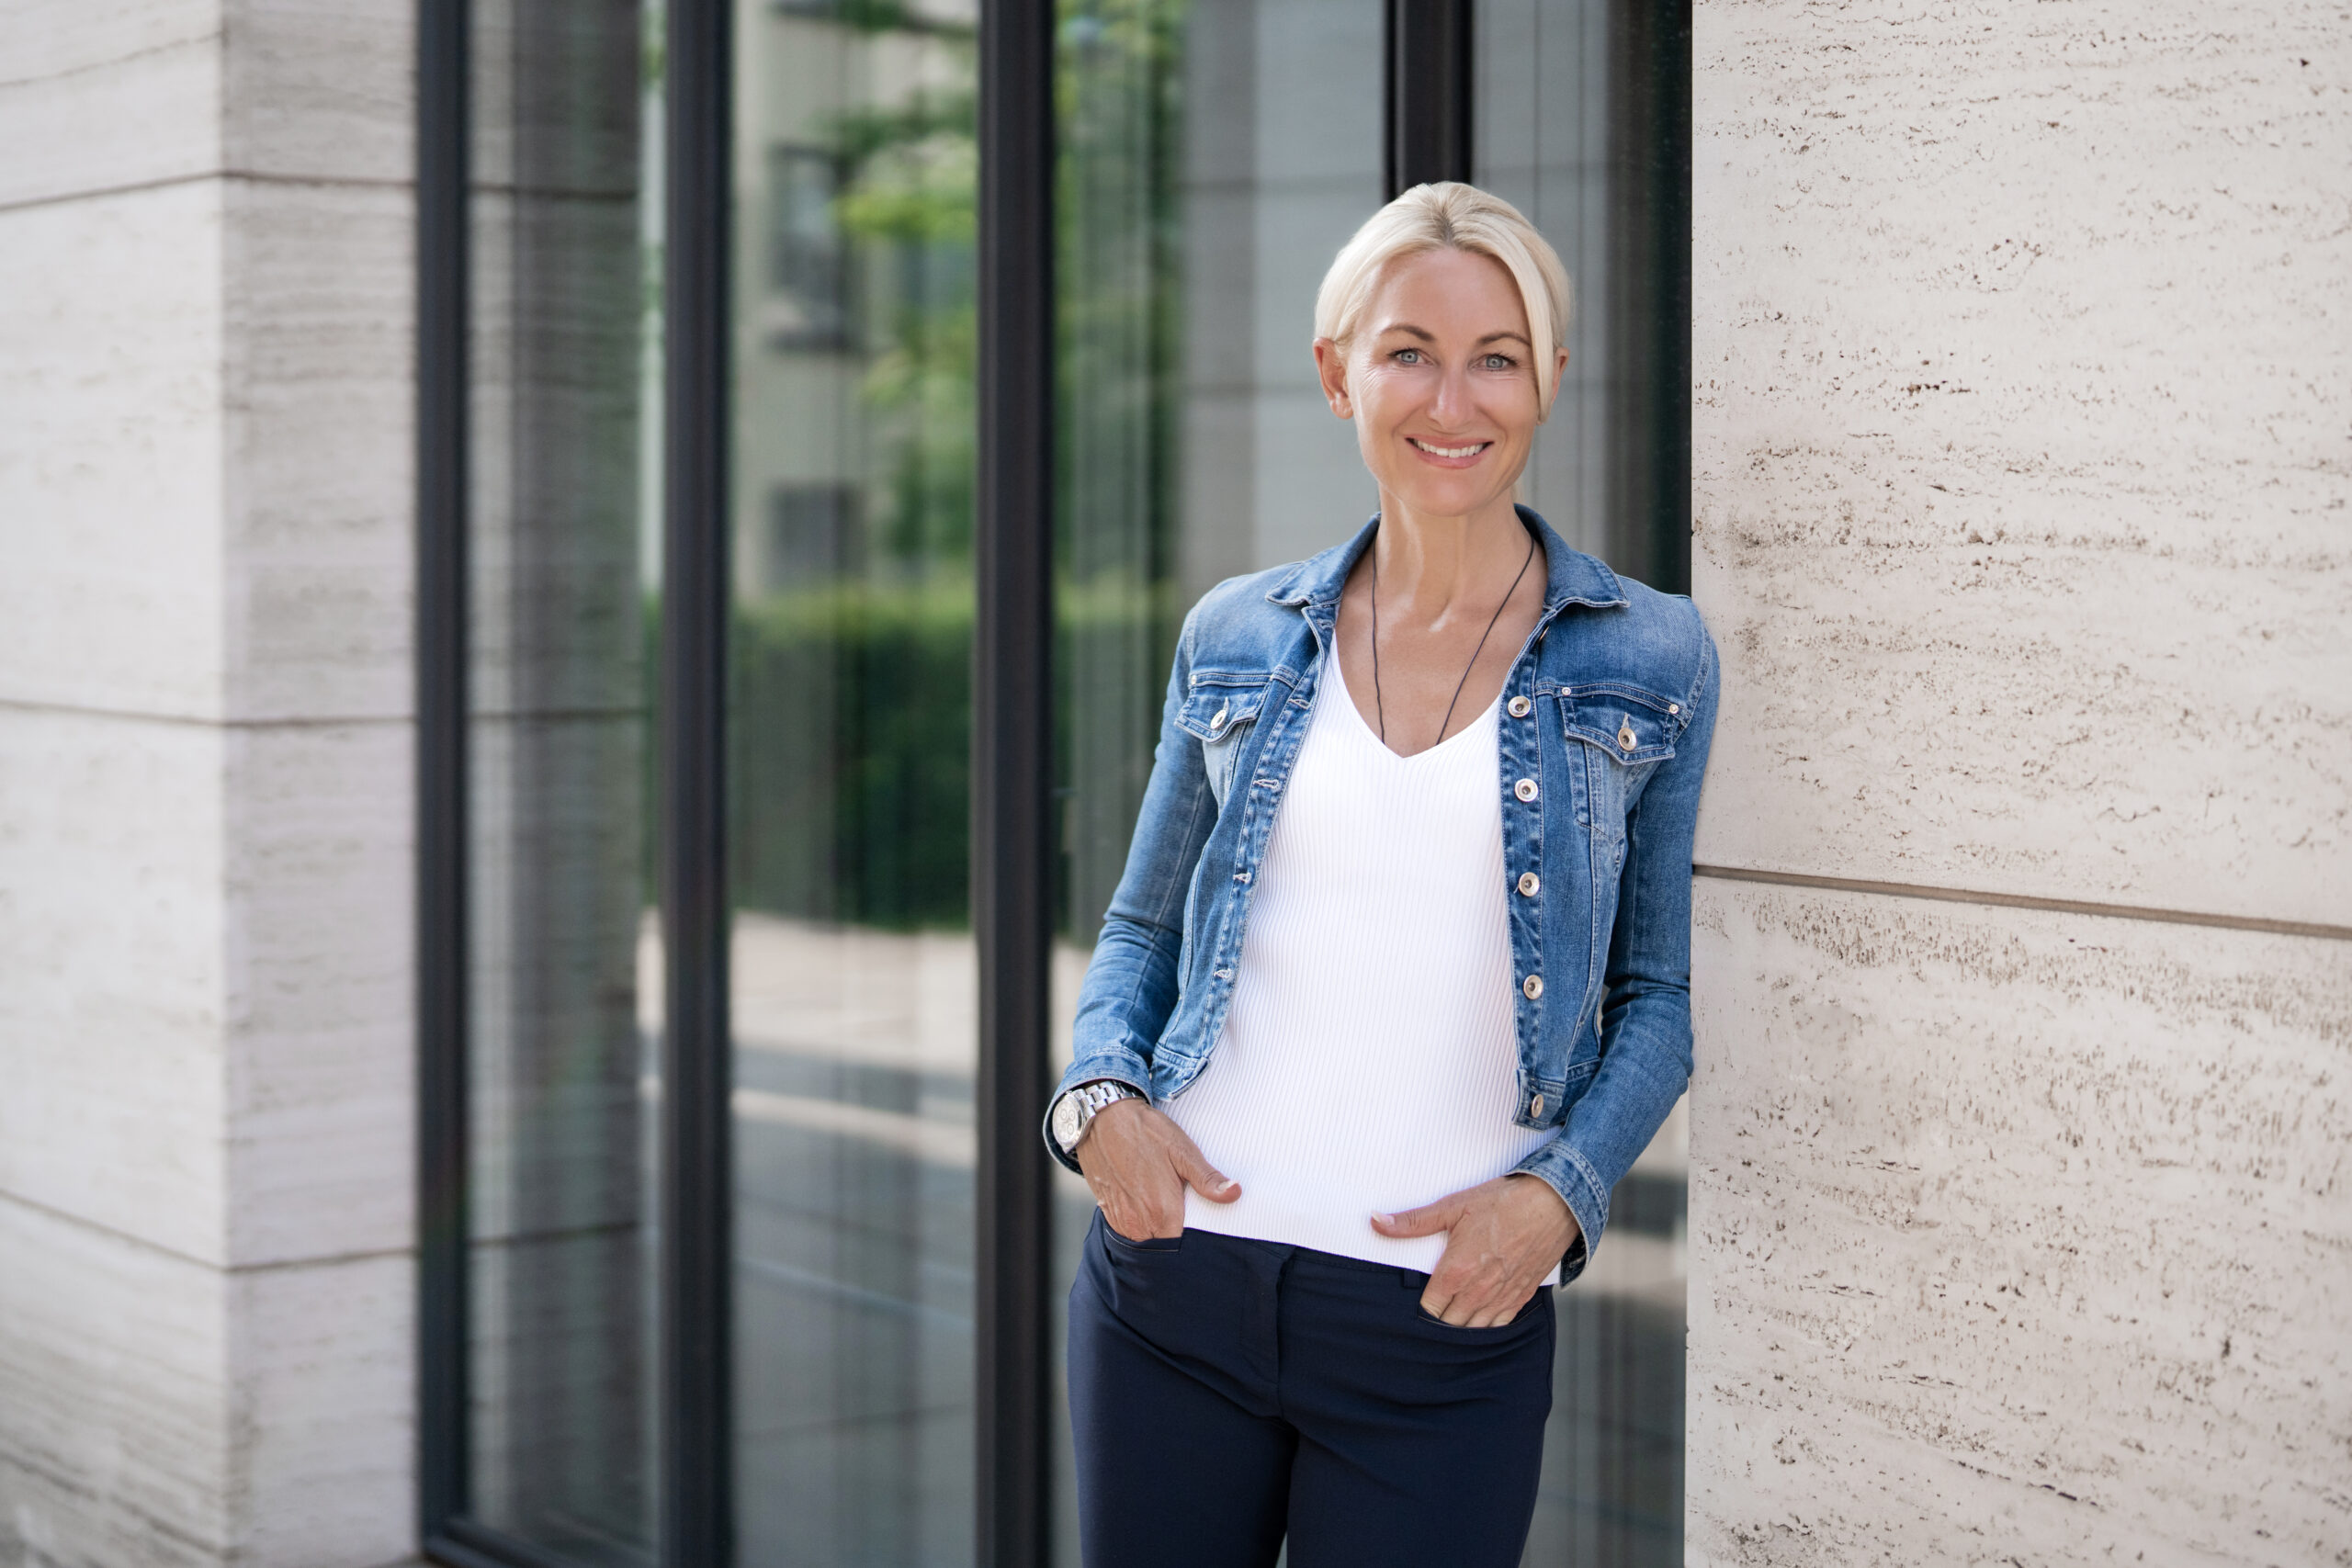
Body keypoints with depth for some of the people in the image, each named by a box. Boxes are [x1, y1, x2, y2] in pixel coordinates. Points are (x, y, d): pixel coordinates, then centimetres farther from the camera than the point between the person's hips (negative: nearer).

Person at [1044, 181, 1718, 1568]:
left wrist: (1560, 1194, -10)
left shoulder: (1651, 661, 2)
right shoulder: (1236, 640, 8)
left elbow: (1658, 995, 5)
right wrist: (1099, 1095, -4)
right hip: (1172, 1281, 2)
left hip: (1447, 1315, -2)